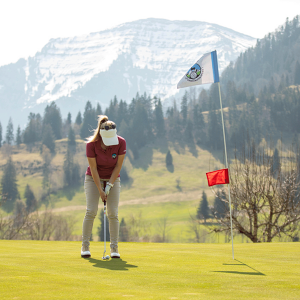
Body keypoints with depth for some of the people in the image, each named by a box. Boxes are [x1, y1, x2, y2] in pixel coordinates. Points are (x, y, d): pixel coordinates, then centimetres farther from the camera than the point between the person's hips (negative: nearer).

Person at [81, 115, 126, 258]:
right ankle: (85, 246, -4)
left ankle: (114, 248, -2)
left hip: (113, 178, 1)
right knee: (91, 211, -13)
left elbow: (118, 166, -12)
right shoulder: (91, 144, -24)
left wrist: (109, 185, -14)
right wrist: (100, 190, -18)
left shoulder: (121, 142, -20)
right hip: (93, 178, -1)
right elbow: (93, 169, -18)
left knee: (113, 213, -8)